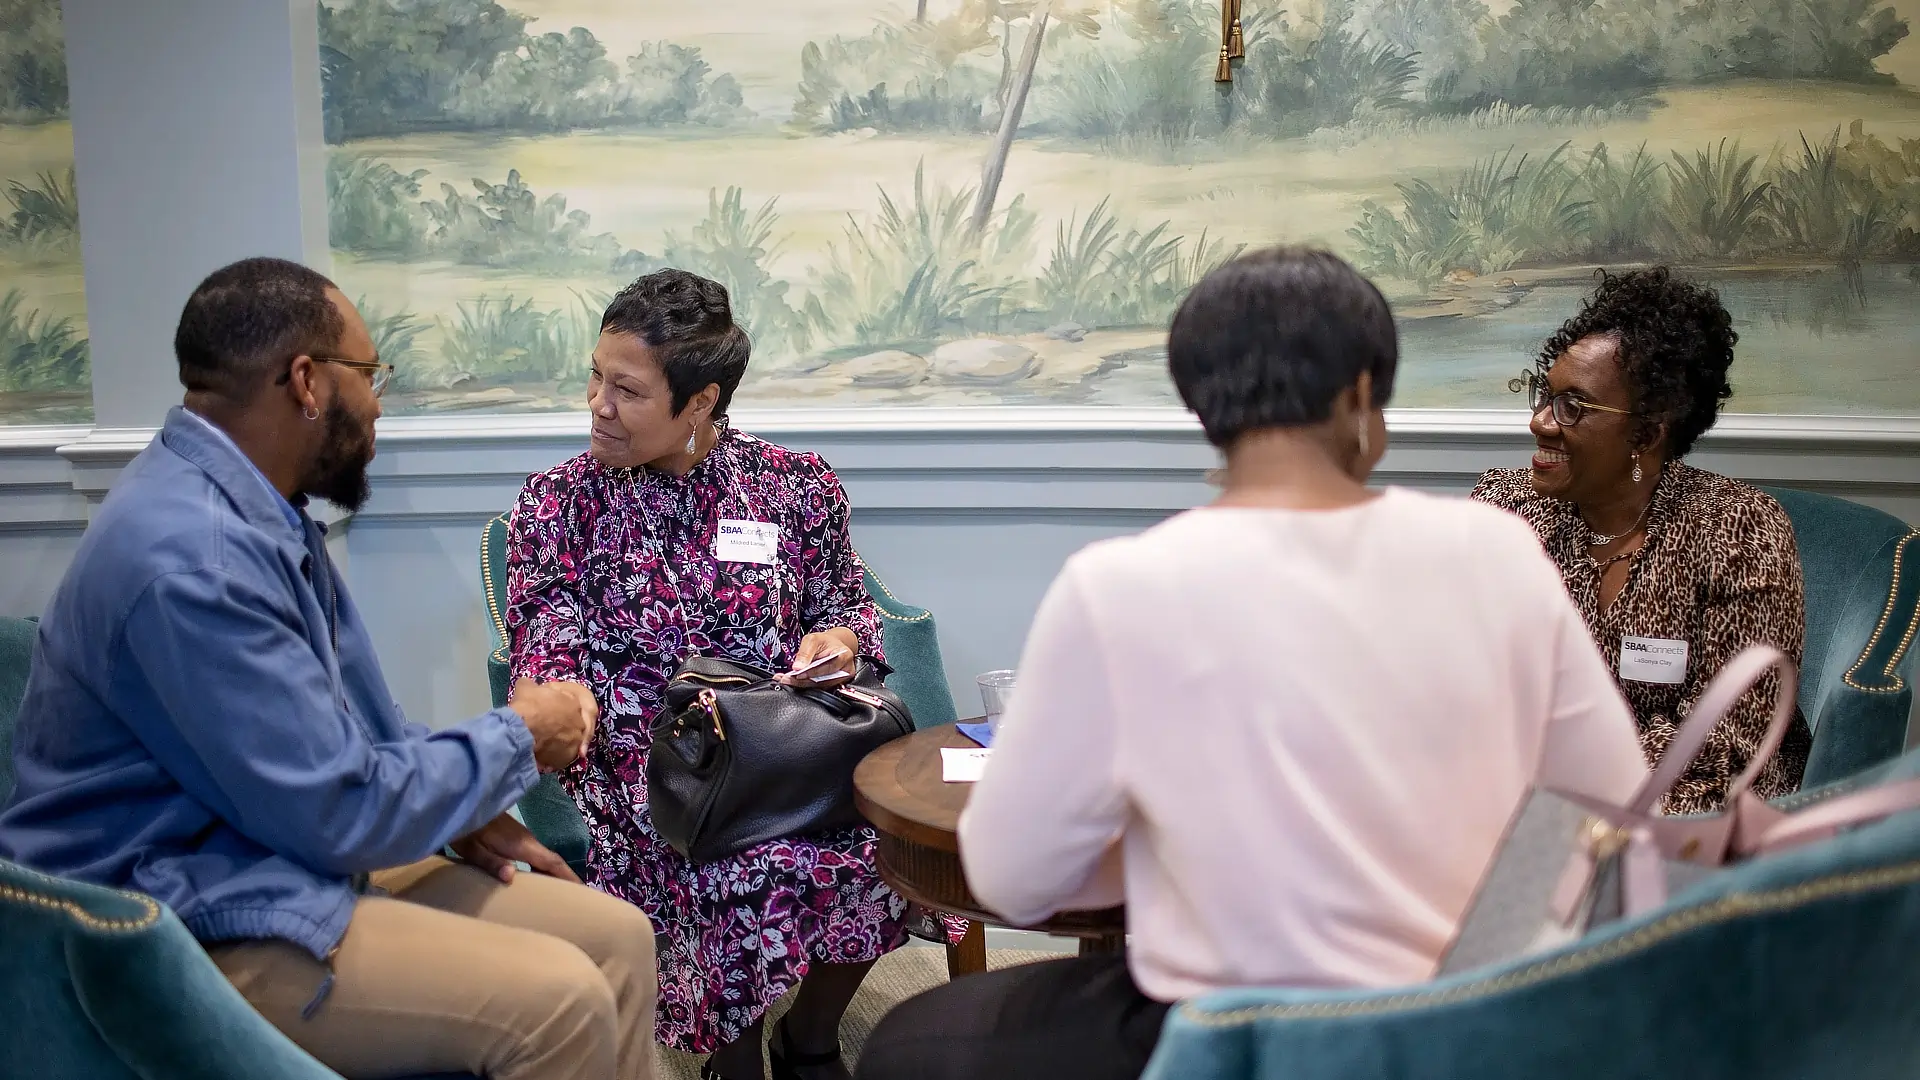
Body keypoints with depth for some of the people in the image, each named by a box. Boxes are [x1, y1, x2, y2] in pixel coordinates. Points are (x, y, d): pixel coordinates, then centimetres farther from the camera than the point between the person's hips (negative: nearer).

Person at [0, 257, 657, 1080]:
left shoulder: (257, 509, 7)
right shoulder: (191, 555, -26)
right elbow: (341, 813, -23)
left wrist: (463, 813, 3)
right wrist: (517, 738, -8)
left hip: (288, 856, 10)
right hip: (198, 928, -10)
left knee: (616, 938, -1)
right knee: (558, 999, -23)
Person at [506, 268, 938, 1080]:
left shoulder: (796, 486, 7)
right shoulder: (559, 502, 3)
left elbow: (845, 605, 18)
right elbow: (547, 655, -2)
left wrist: (839, 639, -6)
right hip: (639, 754, -2)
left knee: (880, 824, -29)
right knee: (750, 863, -34)